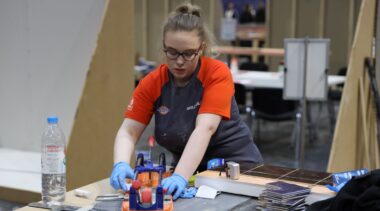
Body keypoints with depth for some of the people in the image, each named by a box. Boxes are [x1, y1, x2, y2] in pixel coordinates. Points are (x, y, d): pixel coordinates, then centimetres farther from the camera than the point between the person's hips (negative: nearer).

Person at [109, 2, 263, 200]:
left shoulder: (217, 73, -16)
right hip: (191, 169, 3)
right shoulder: (152, 83, -6)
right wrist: (121, 165, -29)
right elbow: (128, 131, -10)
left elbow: (204, 129, -26)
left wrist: (180, 176, -37)